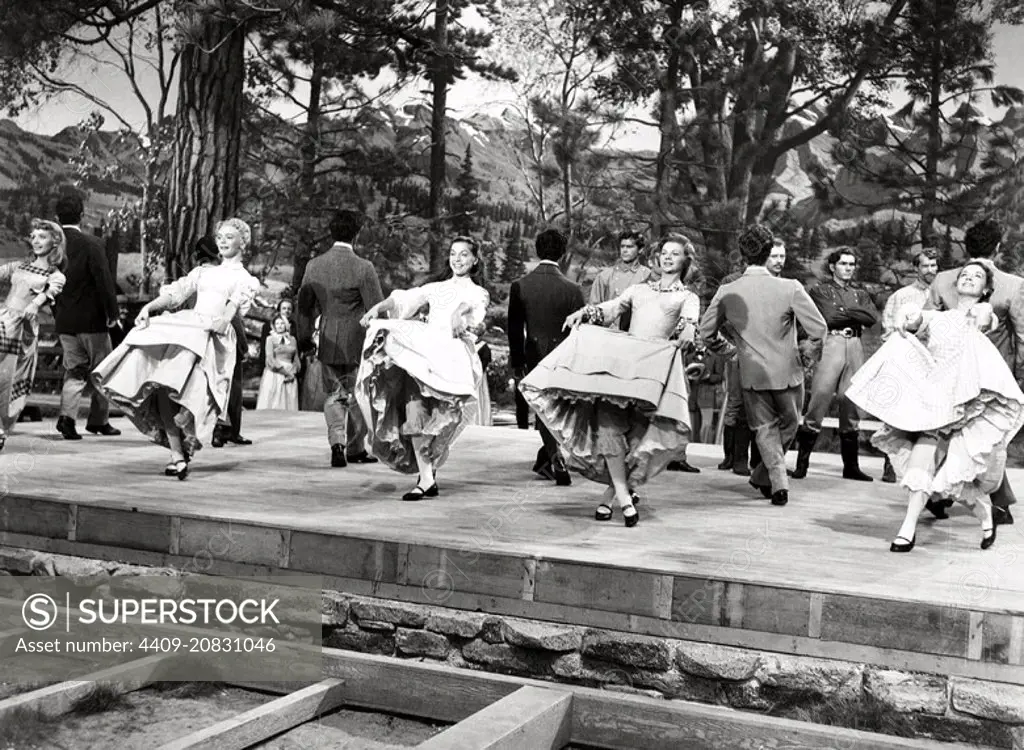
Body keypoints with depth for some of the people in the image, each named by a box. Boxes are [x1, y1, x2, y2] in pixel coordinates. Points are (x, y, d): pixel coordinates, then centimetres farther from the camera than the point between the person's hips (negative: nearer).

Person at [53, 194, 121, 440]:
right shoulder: (91, 244, -14)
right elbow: (104, 281, -15)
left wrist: (55, 313, 17)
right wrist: (113, 313, -6)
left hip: (64, 321, 4)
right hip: (91, 319, -4)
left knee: (74, 370, 13)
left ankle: (67, 415, -4)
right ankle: (98, 420, 16)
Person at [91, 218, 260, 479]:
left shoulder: (246, 280, 16)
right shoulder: (203, 272, 30)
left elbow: (236, 304, -2)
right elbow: (175, 293, 18)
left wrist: (224, 320, -22)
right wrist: (148, 307, 1)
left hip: (212, 335, -5)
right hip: (184, 327, 5)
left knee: (179, 388, -29)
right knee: (160, 390, -14)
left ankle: (186, 446, -12)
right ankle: (177, 456, -14)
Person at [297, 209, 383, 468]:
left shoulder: (314, 265, 0)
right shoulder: (363, 268, -14)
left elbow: (305, 305, 8)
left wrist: (305, 338, 19)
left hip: (328, 343, 3)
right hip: (357, 344, -3)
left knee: (333, 395, 16)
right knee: (357, 397, 14)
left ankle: (337, 442, -3)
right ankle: (355, 448, 24)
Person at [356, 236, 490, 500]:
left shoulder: (478, 293, 21)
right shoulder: (436, 288, 29)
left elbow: (474, 305, -1)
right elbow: (404, 299, 17)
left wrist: (462, 309, -24)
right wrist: (378, 307, -2)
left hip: (453, 355, -3)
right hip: (422, 353, 3)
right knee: (413, 406, -19)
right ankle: (426, 479, -20)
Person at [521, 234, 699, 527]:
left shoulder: (688, 298, 20)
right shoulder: (638, 289, 29)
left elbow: (689, 319, -1)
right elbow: (611, 308, 18)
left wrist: (686, 330, -24)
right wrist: (584, 312, -2)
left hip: (657, 364, -2)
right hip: (620, 359, 2)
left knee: (637, 433, -16)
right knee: (609, 422, -18)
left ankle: (611, 493, -1)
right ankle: (624, 495, -17)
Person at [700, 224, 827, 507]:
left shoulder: (726, 292, -8)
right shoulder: (790, 288, -16)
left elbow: (706, 333, 2)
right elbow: (819, 330, -14)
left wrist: (721, 346, 22)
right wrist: (805, 345, 7)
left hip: (752, 374, 1)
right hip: (787, 371, -1)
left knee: (765, 428, 19)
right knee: (788, 425, 24)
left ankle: (778, 481, 8)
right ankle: (762, 475, 31)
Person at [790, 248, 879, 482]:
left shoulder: (860, 294, 22)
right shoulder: (820, 291, 8)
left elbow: (873, 317, 4)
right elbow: (828, 317, -8)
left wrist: (844, 312, -3)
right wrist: (855, 315, 2)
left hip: (855, 348, 5)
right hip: (830, 345, -5)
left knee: (851, 406, 6)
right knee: (818, 403, -10)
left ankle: (851, 466, 11)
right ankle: (802, 462, -6)